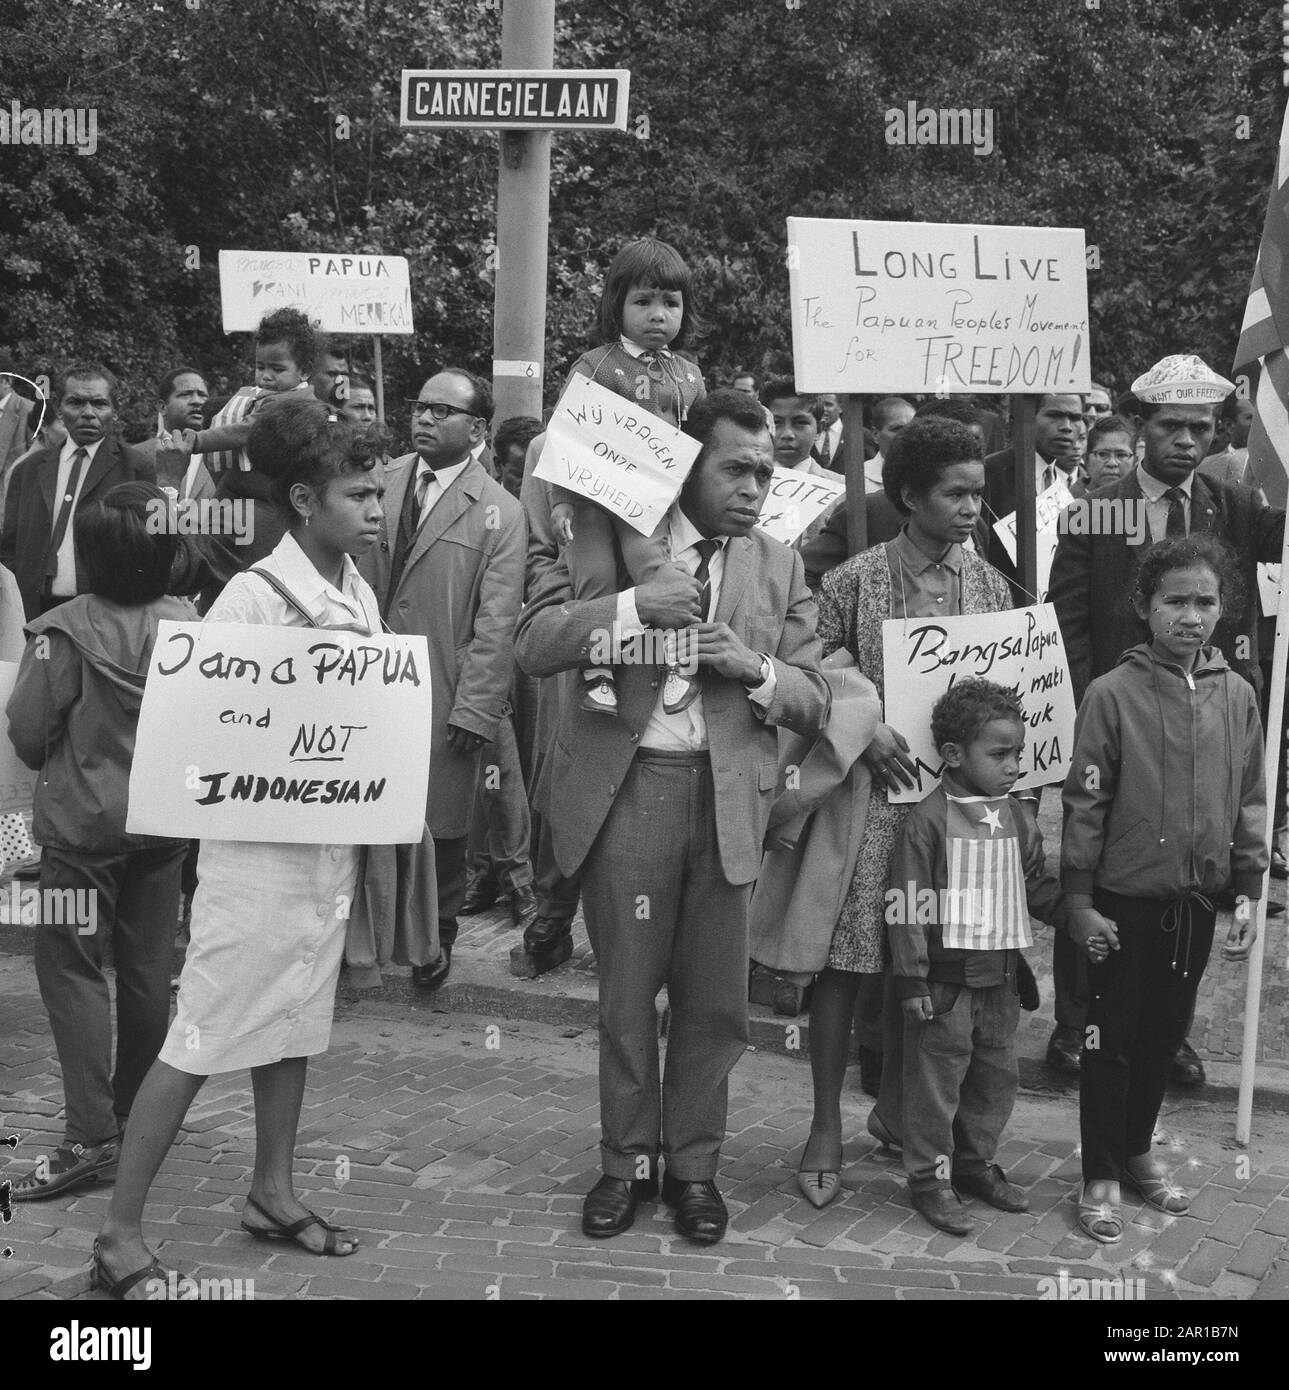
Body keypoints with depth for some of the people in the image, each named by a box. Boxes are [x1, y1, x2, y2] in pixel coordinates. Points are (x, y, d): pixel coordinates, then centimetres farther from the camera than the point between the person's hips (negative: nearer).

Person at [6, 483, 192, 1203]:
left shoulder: (67, 631, -16)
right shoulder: (190, 624, -5)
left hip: (85, 822, -5)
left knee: (71, 967, 1)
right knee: (148, 969, 13)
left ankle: (92, 1136, -7)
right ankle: (135, 1118, 26)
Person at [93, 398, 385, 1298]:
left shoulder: (361, 593, 4)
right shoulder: (254, 597, -17)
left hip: (334, 843, 7)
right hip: (259, 846, -7)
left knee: (298, 1023, 18)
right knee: (201, 1040, -3)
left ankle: (273, 1192, 33)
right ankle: (121, 1232, 7)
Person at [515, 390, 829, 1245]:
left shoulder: (780, 567, 9)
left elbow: (813, 701, 7)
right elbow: (534, 646, -6)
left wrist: (755, 668, -13)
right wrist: (633, 606, -19)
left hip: (729, 796, 2)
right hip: (626, 786, -2)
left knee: (715, 997, 6)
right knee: (626, 990, 6)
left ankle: (694, 1165, 22)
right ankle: (628, 1161, 22)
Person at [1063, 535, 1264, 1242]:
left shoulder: (1236, 696, 2)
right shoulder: (1113, 693, -10)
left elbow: (1250, 800, 8)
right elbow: (1083, 804, -8)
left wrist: (1248, 890, 5)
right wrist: (1079, 900, -9)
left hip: (1197, 903, 4)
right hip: (1126, 903, -4)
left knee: (1164, 1035, 16)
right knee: (1111, 1039, 5)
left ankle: (1137, 1153, 32)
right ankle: (1101, 1176, 16)